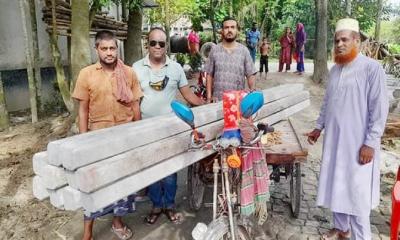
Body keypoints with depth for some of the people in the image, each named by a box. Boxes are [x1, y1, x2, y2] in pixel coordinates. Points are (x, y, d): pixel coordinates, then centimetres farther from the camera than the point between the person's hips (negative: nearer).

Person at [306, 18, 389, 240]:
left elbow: (379, 109, -14)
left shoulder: (372, 68, -12)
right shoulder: (335, 69, 8)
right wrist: (319, 127, 18)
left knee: (357, 193, 2)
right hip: (334, 141, 6)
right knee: (336, 187, 16)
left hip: (358, 144, -6)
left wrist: (370, 142, -16)